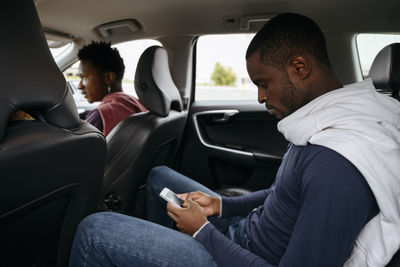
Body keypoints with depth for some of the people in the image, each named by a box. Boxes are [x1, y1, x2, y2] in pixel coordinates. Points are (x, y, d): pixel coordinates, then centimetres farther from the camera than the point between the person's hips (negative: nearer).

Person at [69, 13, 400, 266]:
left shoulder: (337, 165, -33)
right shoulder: (324, 123, -1)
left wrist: (203, 231, -16)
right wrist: (222, 205, 3)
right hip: (246, 228, 9)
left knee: (95, 230, -15)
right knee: (159, 176, 20)